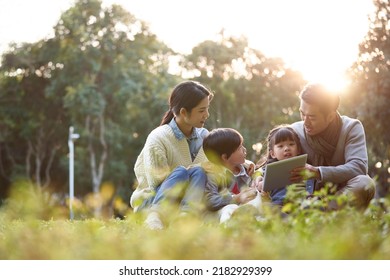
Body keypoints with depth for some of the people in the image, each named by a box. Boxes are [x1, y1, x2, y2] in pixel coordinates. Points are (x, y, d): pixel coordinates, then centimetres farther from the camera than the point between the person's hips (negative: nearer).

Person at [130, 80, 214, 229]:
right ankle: (154, 216, -43)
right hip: (151, 201, -4)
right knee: (180, 172, -31)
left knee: (198, 172, -26)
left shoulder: (203, 136, 2)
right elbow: (157, 182, -17)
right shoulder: (157, 139, -15)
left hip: (183, 200, 4)